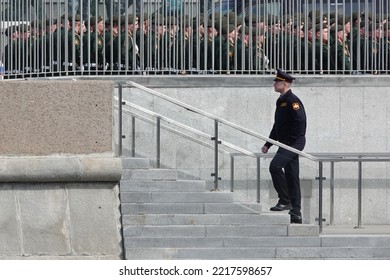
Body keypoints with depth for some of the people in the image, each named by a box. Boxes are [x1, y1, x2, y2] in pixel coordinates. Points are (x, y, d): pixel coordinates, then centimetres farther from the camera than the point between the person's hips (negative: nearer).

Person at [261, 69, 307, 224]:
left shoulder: (292, 101, -12)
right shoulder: (281, 101, 18)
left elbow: (300, 122, -22)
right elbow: (278, 125, 25)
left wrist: (290, 140, -19)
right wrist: (268, 144, 21)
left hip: (294, 142, -10)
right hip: (286, 144, 10)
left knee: (275, 166, -23)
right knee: (291, 177, 9)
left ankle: (285, 201, -16)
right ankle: (295, 214, 12)